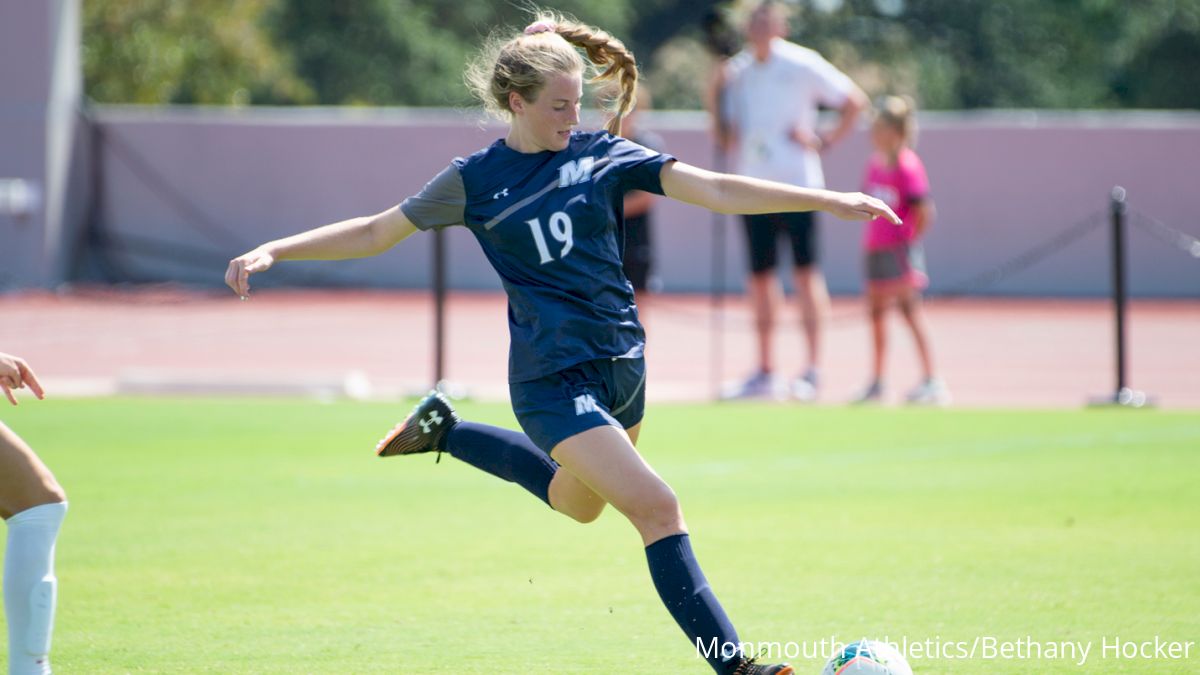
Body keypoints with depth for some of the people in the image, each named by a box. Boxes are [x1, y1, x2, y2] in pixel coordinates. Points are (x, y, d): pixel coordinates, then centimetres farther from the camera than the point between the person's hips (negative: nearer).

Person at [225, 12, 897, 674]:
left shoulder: (603, 155, 1)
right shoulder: (477, 180, -4)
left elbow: (717, 190, -6)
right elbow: (376, 232, 5)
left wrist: (829, 201, -16)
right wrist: (273, 252, -3)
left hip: (622, 364, 6)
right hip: (553, 378, -5)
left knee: (577, 503, 27)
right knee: (656, 506, -18)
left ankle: (445, 429, 43)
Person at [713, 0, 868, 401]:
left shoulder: (802, 65, -3)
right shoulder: (737, 71, 11)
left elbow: (854, 100, 1)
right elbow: (724, 134, 16)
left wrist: (826, 141, -5)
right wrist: (717, 92, -1)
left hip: (796, 183, -5)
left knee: (806, 273, -7)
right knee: (760, 277, 6)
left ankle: (813, 370, -8)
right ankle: (765, 372, 11)